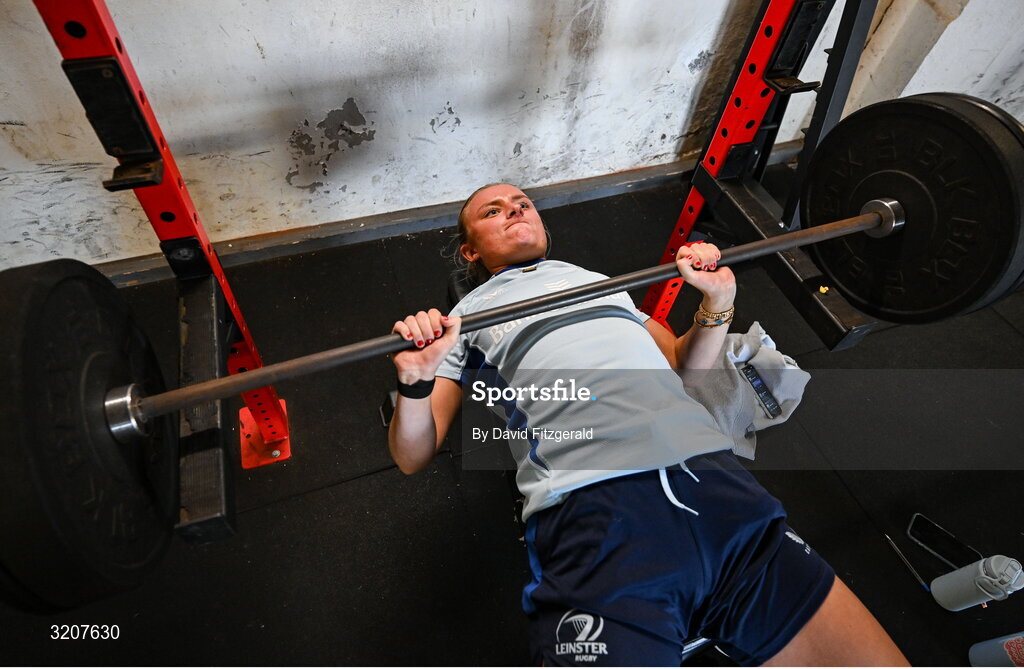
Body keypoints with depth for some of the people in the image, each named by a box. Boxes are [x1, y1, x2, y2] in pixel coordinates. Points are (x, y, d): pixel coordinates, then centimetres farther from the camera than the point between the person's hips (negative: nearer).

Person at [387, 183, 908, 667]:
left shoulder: (601, 280, 30)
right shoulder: (467, 316, 18)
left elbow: (685, 371, 29)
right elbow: (413, 457, 11)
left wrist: (718, 301, 12)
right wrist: (415, 380, -10)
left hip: (713, 473, 5)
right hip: (590, 502, -4)